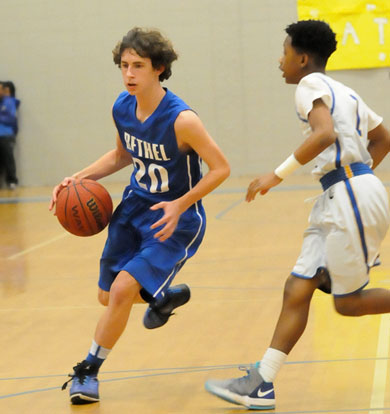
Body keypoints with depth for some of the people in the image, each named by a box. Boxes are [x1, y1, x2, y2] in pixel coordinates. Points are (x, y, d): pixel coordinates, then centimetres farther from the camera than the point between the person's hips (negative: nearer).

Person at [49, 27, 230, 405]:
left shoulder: (181, 119, -27)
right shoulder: (122, 108, -7)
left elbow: (221, 168, -20)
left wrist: (180, 205, -29)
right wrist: (81, 176, -1)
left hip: (175, 220, -7)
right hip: (135, 207, 7)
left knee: (122, 290, -20)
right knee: (108, 296, 15)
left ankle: (88, 370, 2)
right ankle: (166, 297, 46)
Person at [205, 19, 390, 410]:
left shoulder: (311, 85, -7)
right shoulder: (343, 93, 21)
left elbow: (325, 134, -26)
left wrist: (277, 175, -22)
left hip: (352, 197, -10)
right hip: (338, 200, 10)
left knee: (348, 302, -1)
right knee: (297, 289, 3)